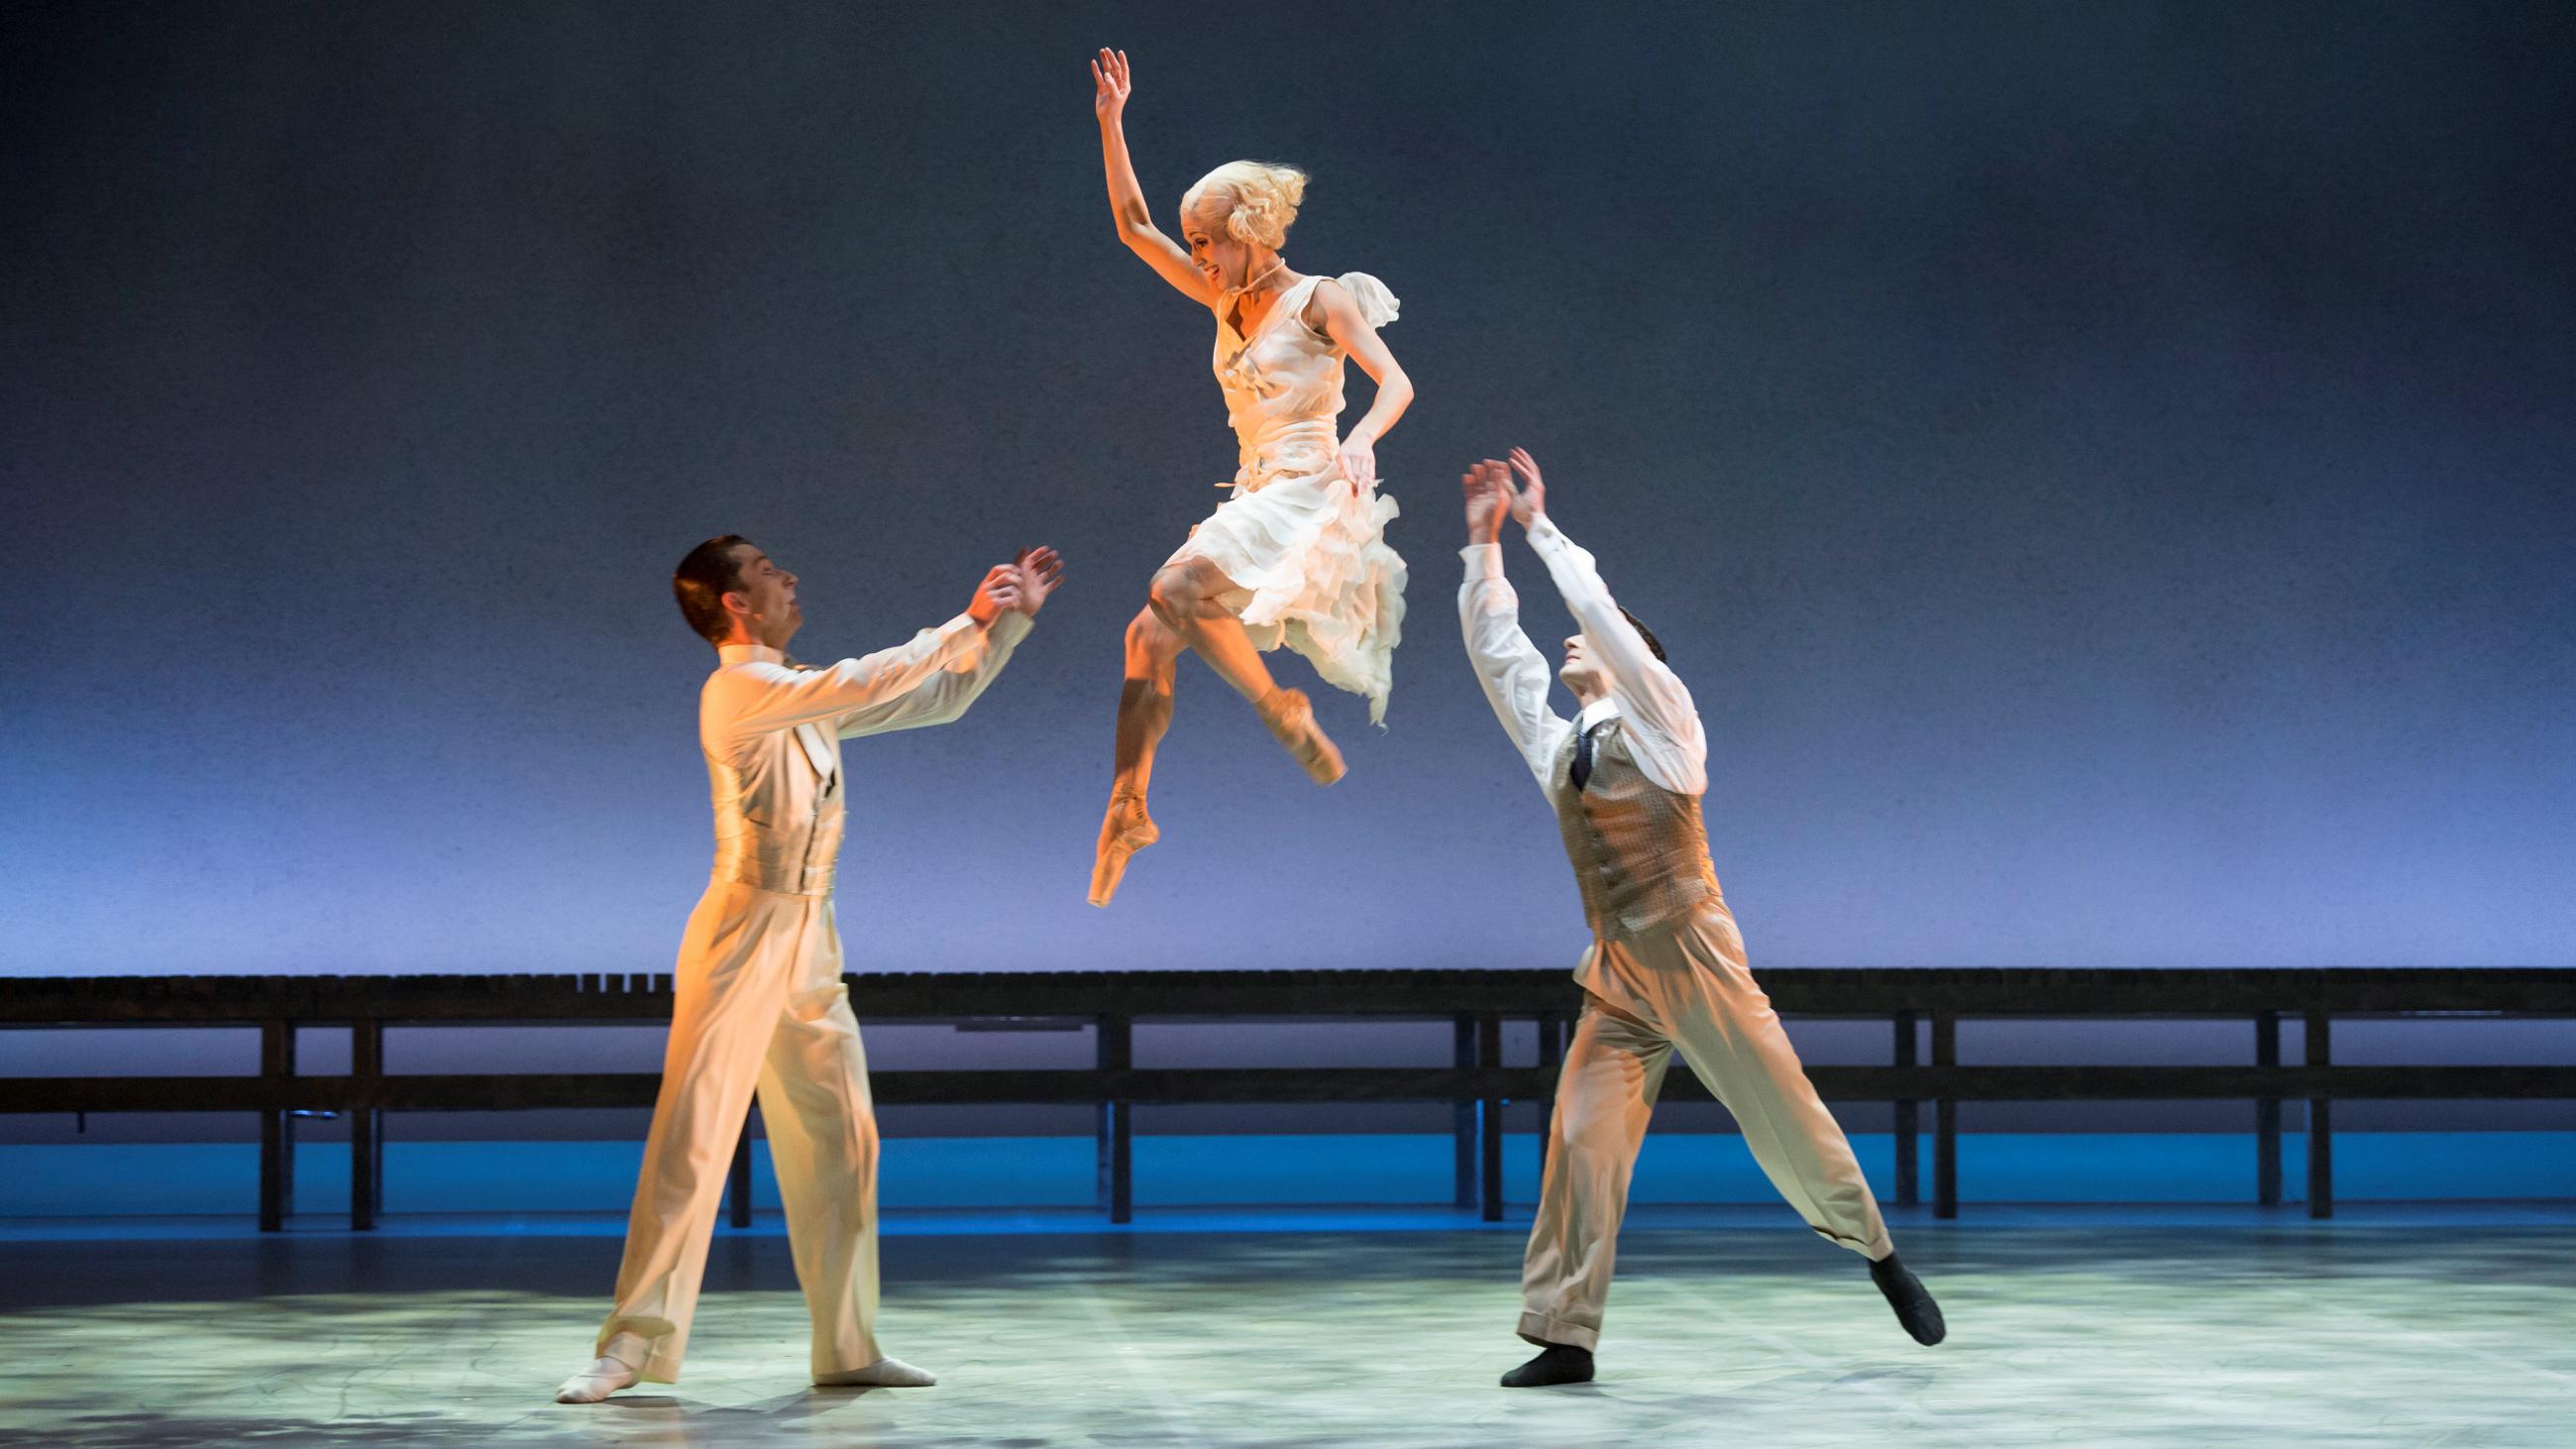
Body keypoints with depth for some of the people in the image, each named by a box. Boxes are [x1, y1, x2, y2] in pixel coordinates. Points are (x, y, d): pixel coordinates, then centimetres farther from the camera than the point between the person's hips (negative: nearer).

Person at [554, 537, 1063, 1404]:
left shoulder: (807, 698, 14)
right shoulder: (737, 690, -10)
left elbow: (941, 697, 19)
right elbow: (865, 685, -21)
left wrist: (1012, 618, 12)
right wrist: (967, 623, -13)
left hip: (810, 945, 8)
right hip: (744, 933, -8)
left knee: (841, 1143, 7)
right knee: (692, 1138, -10)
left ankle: (846, 1348, 13)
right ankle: (633, 1344, -7)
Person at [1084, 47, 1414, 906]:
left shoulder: (1321, 300, -4)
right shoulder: (1228, 302, 16)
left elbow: (1396, 382, -15)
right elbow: (1133, 227, 17)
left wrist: (1361, 440, -35)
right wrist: (1110, 123, 10)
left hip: (1309, 497, -8)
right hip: (1254, 501, 8)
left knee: (1177, 588, -28)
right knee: (1149, 637, -4)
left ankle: (1285, 714, -15)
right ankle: (1128, 807, 2)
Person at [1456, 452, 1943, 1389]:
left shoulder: (1661, 721, 2)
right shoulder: (1558, 749, 16)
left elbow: (1599, 611, -7)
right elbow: (1497, 650, 15)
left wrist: (1541, 527, -1)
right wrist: (1484, 545, 11)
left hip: (1693, 959, -5)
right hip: (1615, 976, 5)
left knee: (1782, 1109, 0)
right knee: (1582, 1142, -6)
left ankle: (1881, 1259, 20)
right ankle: (1565, 1338, -5)